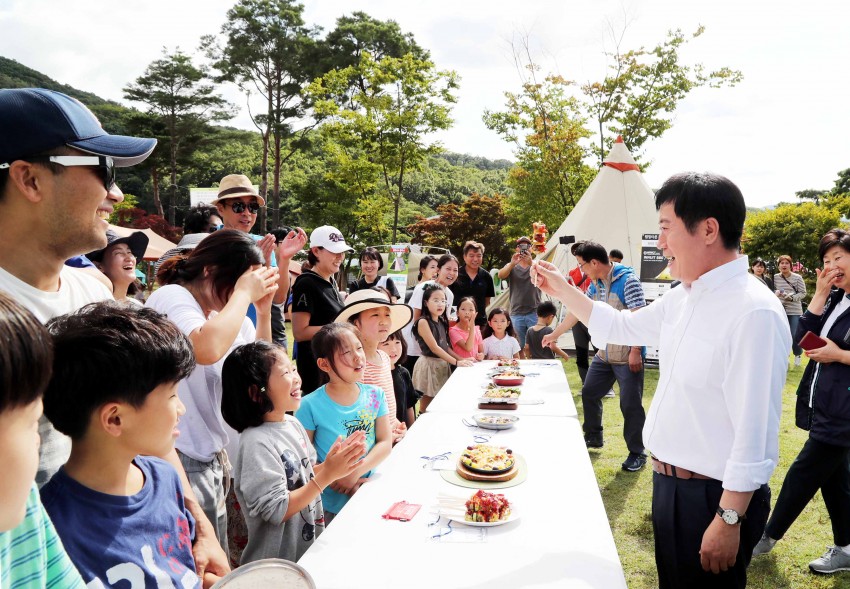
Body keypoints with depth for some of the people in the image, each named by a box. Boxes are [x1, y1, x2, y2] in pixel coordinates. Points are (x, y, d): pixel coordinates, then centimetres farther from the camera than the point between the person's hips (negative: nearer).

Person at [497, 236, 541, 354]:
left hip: (534, 313, -1)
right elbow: (500, 275, -11)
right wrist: (512, 264, -30)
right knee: (519, 347, 5)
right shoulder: (511, 266, 9)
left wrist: (531, 263, -33)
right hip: (516, 313, 1)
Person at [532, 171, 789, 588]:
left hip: (714, 496, -8)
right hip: (669, 482, 8)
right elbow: (621, 327, 19)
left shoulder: (754, 313, -24)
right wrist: (561, 289, 13)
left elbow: (755, 433, -25)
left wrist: (730, 520, -21)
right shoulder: (683, 299, 4)